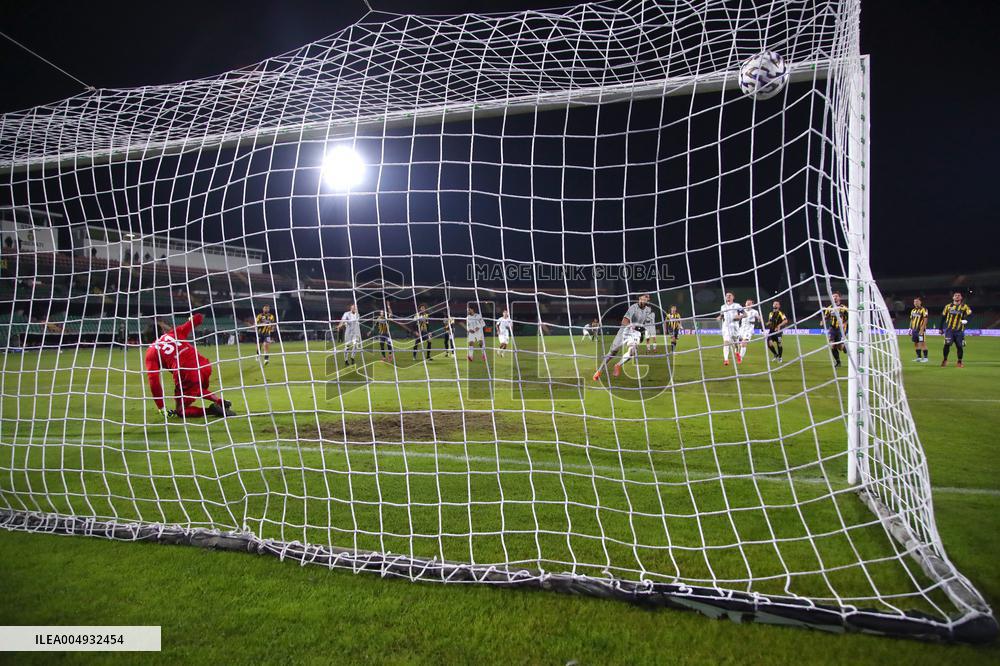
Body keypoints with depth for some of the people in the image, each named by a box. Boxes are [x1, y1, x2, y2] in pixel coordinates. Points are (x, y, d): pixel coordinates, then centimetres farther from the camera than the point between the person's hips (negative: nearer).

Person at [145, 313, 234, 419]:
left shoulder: (151, 352, 11)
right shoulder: (174, 333, 18)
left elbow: (153, 381, 3)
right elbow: (197, 318, 20)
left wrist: (161, 408, 8)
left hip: (187, 376, -5)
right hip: (204, 366, 5)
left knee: (180, 411, 17)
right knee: (198, 390, 39)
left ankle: (210, 410, -8)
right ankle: (221, 402, 16)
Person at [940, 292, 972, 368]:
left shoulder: (964, 307, 6)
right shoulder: (948, 306, 10)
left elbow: (970, 314, -8)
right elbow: (943, 317, 14)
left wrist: (965, 319, -28)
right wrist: (941, 328, 12)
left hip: (959, 330, 0)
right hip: (949, 329, 0)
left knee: (959, 346, 3)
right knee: (947, 344, -13)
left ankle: (960, 362, 16)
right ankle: (945, 360, 2)